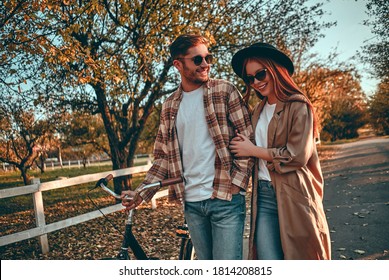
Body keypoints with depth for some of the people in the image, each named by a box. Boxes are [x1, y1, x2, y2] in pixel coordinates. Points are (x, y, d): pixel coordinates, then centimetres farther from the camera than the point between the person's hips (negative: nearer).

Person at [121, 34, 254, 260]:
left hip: (226, 199, -4)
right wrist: (142, 192, 0)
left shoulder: (225, 91, -2)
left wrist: (235, 184, -12)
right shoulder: (170, 106, 9)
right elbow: (164, 156, 11)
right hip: (191, 202, 4)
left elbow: (249, 139, -4)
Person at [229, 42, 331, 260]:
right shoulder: (259, 109, 13)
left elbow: (297, 156, -14)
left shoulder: (298, 107, -7)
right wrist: (242, 146, 1)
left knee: (300, 255, 7)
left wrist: (253, 150, -8)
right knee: (268, 259, 3)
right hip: (263, 196, 5)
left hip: (294, 198, -5)